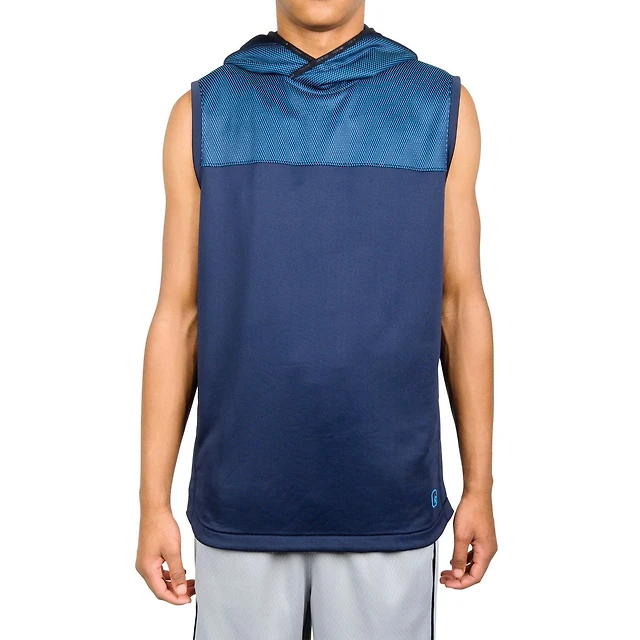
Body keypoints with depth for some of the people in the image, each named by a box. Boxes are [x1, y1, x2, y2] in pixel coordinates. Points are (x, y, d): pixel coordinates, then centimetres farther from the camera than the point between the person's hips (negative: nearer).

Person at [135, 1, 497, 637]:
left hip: (390, 501, 0)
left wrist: (480, 487, 6)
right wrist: (153, 502, 2)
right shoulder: (204, 112, 2)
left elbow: (461, 303, 4)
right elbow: (177, 314, 2)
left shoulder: (444, 107, 2)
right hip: (241, 500, 0)